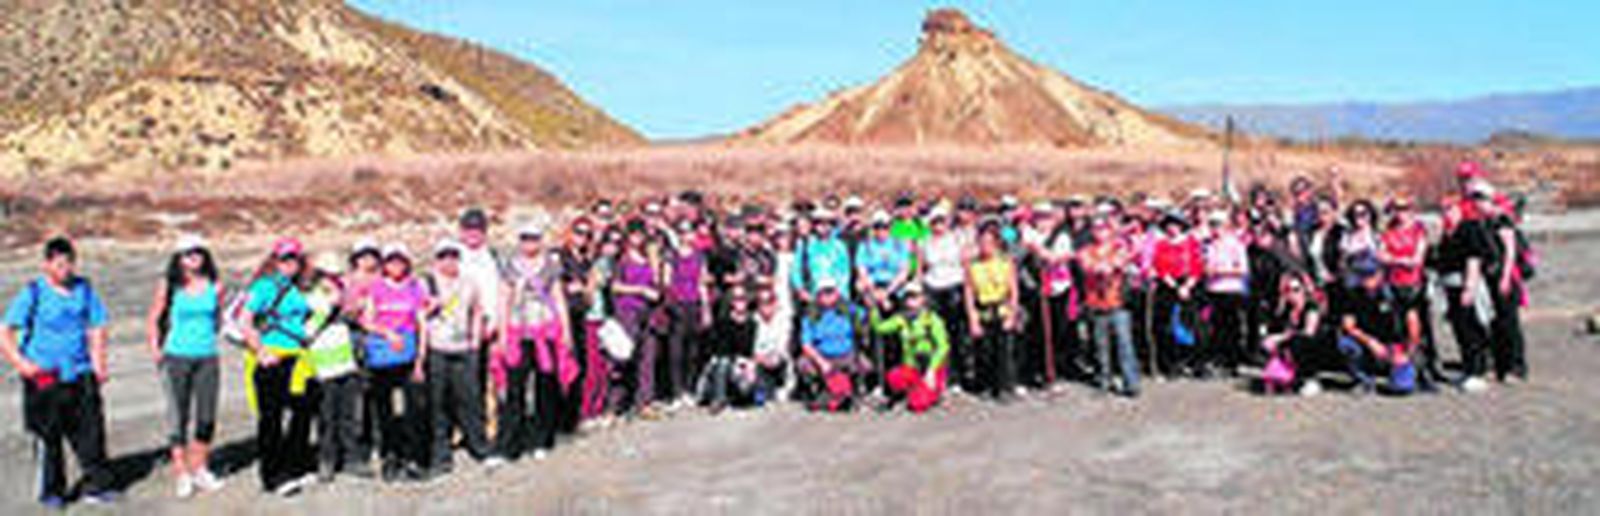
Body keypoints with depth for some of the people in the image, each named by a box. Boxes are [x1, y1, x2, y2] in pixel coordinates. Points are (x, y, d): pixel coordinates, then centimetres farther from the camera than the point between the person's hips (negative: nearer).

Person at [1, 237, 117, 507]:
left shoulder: (84, 289, 6)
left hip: (81, 376, 3)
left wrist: (99, 366, 1)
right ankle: (51, 492, 18)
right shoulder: (32, 293, -4)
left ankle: (96, 487, 13)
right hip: (44, 378, -3)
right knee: (48, 437, 4)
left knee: (91, 432, 3)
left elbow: (96, 330, 11)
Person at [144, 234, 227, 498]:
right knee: (178, 416, -1)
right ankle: (180, 474, 6)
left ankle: (199, 470, 19)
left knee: (207, 418, 4)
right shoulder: (169, 287, -2)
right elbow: (153, 321, 5)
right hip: (177, 358, -2)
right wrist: (156, 352, 0)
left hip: (207, 358, 2)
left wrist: (209, 338, 10)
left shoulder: (215, 287, 3)